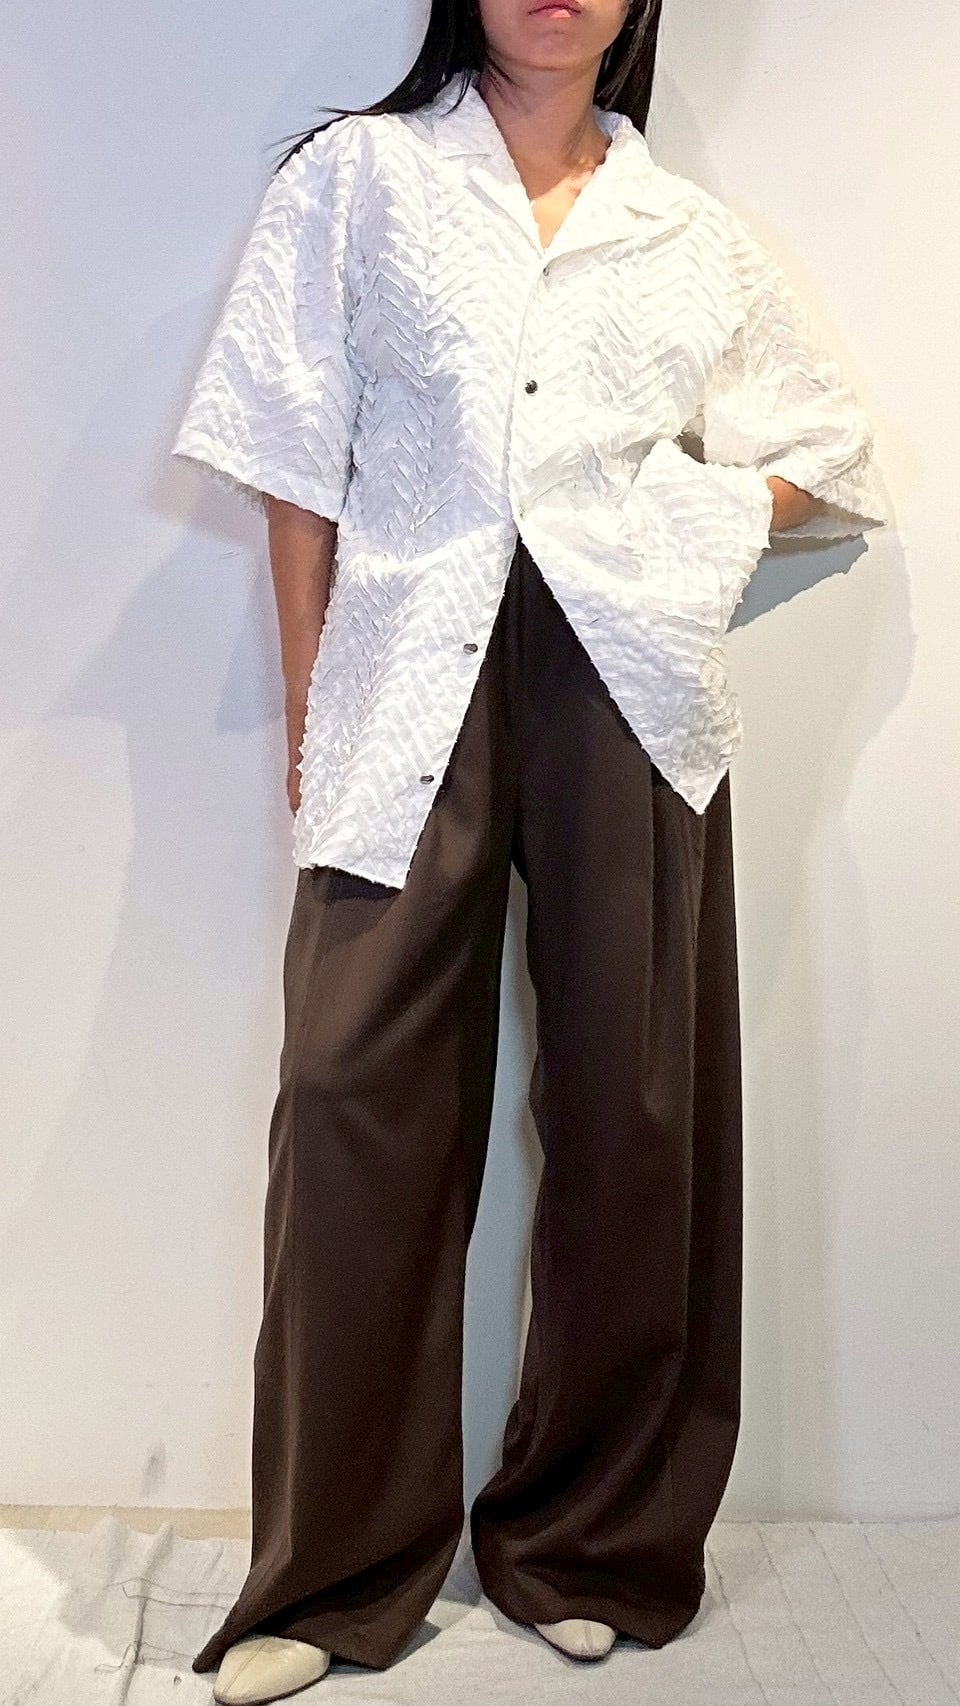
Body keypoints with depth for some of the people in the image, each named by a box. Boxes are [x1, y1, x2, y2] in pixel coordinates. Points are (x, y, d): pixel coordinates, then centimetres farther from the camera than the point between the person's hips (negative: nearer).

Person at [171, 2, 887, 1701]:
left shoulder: (695, 235, 18)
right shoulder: (353, 178, 13)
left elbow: (827, 467, 23)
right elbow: (296, 459, 7)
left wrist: (656, 510, 6)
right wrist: (307, 703, -1)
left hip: (626, 686, 2)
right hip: (414, 675, -1)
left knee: (631, 1107, 2)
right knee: (360, 1101, -6)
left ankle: (597, 1544, 20)